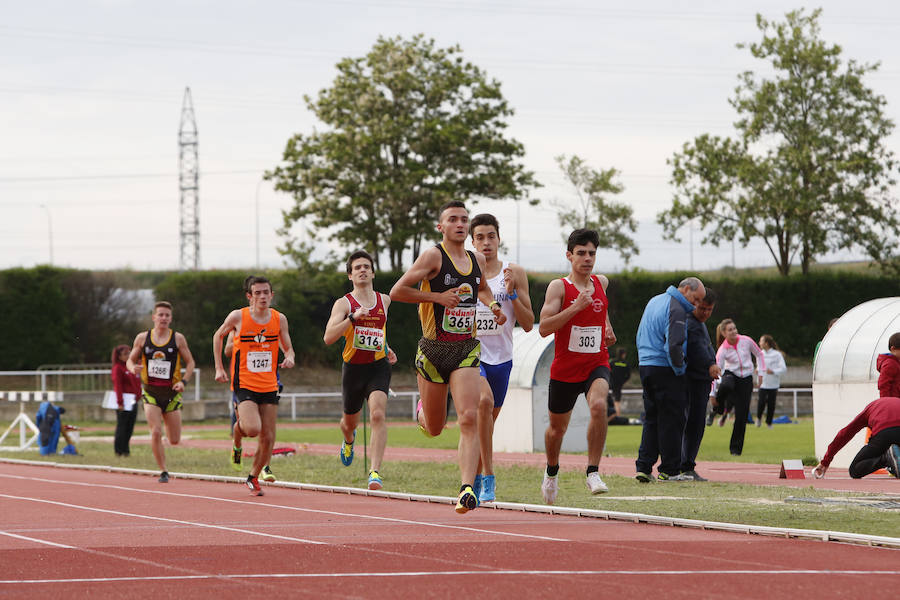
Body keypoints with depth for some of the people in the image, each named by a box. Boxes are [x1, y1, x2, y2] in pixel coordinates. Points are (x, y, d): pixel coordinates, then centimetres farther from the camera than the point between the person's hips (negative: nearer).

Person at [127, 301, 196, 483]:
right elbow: (130, 360, 11)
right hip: (150, 393, 0)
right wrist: (132, 368, -13)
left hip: (171, 393, 0)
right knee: (156, 432, -18)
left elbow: (190, 362, 5)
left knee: (174, 441, 3)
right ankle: (163, 471, -5)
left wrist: (183, 381, -11)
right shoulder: (142, 338, 2)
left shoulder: (178, 338, -1)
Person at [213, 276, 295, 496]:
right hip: (244, 384, -4)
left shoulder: (279, 319, 1)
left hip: (269, 386, 4)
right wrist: (219, 368, 6)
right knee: (253, 428, -24)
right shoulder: (238, 317, -6)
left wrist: (289, 359, -12)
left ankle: (254, 477, 25)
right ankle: (237, 441, 13)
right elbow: (218, 336, 11)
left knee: (268, 438, 2)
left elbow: (288, 348, 13)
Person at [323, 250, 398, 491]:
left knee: (377, 414, -24)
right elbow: (328, 337, -18)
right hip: (353, 368, -1)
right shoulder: (343, 303, -5)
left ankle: (375, 471, -28)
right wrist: (353, 317, -27)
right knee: (350, 422, 17)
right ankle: (349, 440, 56)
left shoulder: (384, 300, 8)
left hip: (379, 367, 1)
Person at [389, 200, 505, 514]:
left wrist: (493, 305, 12)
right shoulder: (433, 256, -8)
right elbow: (397, 291, -12)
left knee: (469, 419, -17)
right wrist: (437, 297, -17)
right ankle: (422, 411, 47)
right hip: (434, 349, -3)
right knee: (434, 429, 10)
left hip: (466, 350, 3)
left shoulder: (477, 259, 9)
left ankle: (467, 489, -21)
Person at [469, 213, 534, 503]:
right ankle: (488, 479, -30)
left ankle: (476, 481, 30)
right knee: (484, 401, -29)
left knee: (486, 423, 10)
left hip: (501, 357, 3)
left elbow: (528, 324, 2)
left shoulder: (514, 273, 4)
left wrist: (512, 294, -11)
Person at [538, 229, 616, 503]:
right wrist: (576, 307, -25)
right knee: (557, 426, 13)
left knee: (599, 405, -29)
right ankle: (552, 471, 43)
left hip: (596, 364, 2)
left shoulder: (601, 282, 7)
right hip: (565, 367, -2)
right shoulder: (558, 287, -8)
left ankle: (593, 472, -22)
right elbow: (543, 328, -20)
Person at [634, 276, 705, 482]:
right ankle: (669, 470, -1)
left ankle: (644, 467, 8)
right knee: (672, 421, -2)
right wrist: (680, 368, -11)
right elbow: (673, 345, -24)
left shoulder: (654, 301, 17)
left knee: (651, 419, 12)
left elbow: (640, 337, 22)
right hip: (665, 371, -9)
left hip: (645, 365, 9)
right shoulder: (677, 310, -14)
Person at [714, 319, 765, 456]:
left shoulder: (746, 341, -8)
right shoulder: (722, 350, -13)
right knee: (725, 386, -42)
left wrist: (761, 373, 4)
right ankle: (723, 412, -15)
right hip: (731, 375, -2)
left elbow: (759, 354, 9)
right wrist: (713, 393, -20)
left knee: (742, 416, -3)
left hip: (746, 379, 2)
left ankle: (736, 448, 7)